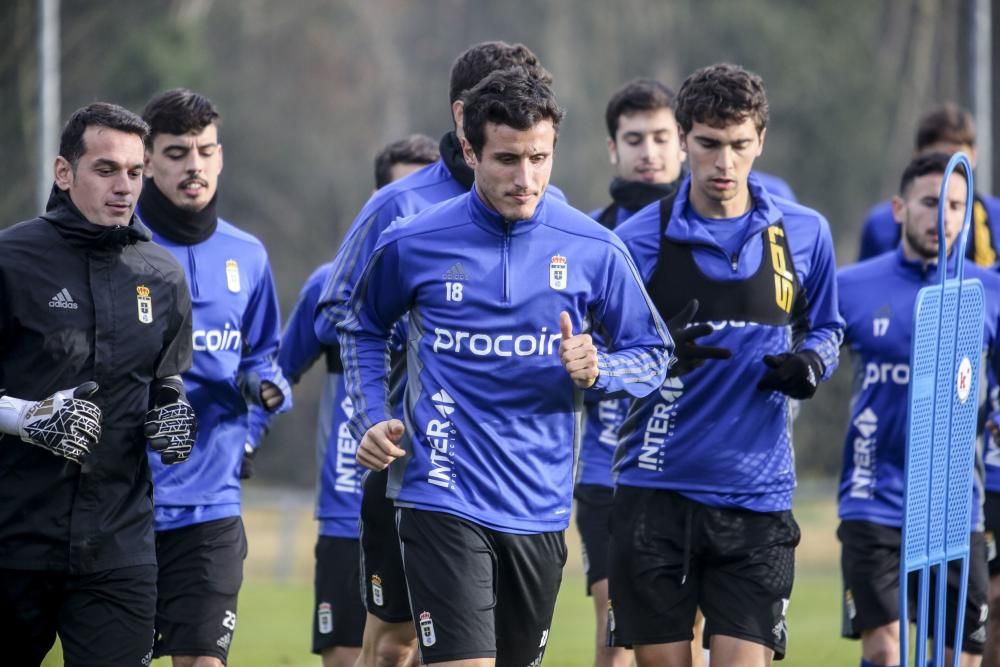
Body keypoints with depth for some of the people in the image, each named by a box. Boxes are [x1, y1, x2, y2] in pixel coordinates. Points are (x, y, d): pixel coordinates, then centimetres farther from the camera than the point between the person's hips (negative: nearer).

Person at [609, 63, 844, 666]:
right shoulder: (639, 239, -2)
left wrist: (811, 362, -3)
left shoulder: (804, 234, 5)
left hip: (757, 497, 1)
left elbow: (826, 327, 21)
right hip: (657, 490, -1)